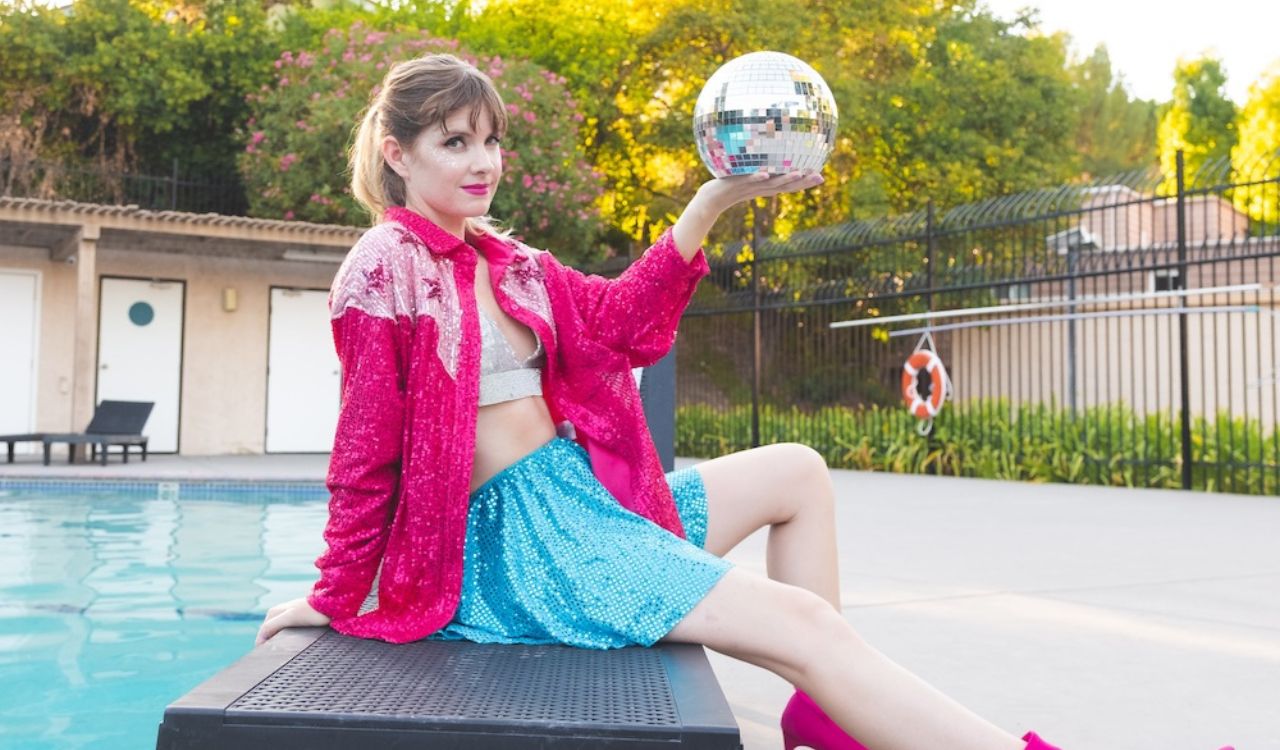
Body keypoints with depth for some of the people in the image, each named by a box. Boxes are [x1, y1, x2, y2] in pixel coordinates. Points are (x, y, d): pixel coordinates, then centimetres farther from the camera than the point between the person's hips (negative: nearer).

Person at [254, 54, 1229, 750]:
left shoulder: (502, 260, 14)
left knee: (798, 474, 16)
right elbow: (368, 453, -10)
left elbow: (615, 320, 6)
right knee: (805, 623, -19)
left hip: (581, 493, 10)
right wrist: (334, 602, -5)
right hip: (523, 531, -10)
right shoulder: (383, 272, -10)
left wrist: (709, 208, -3)